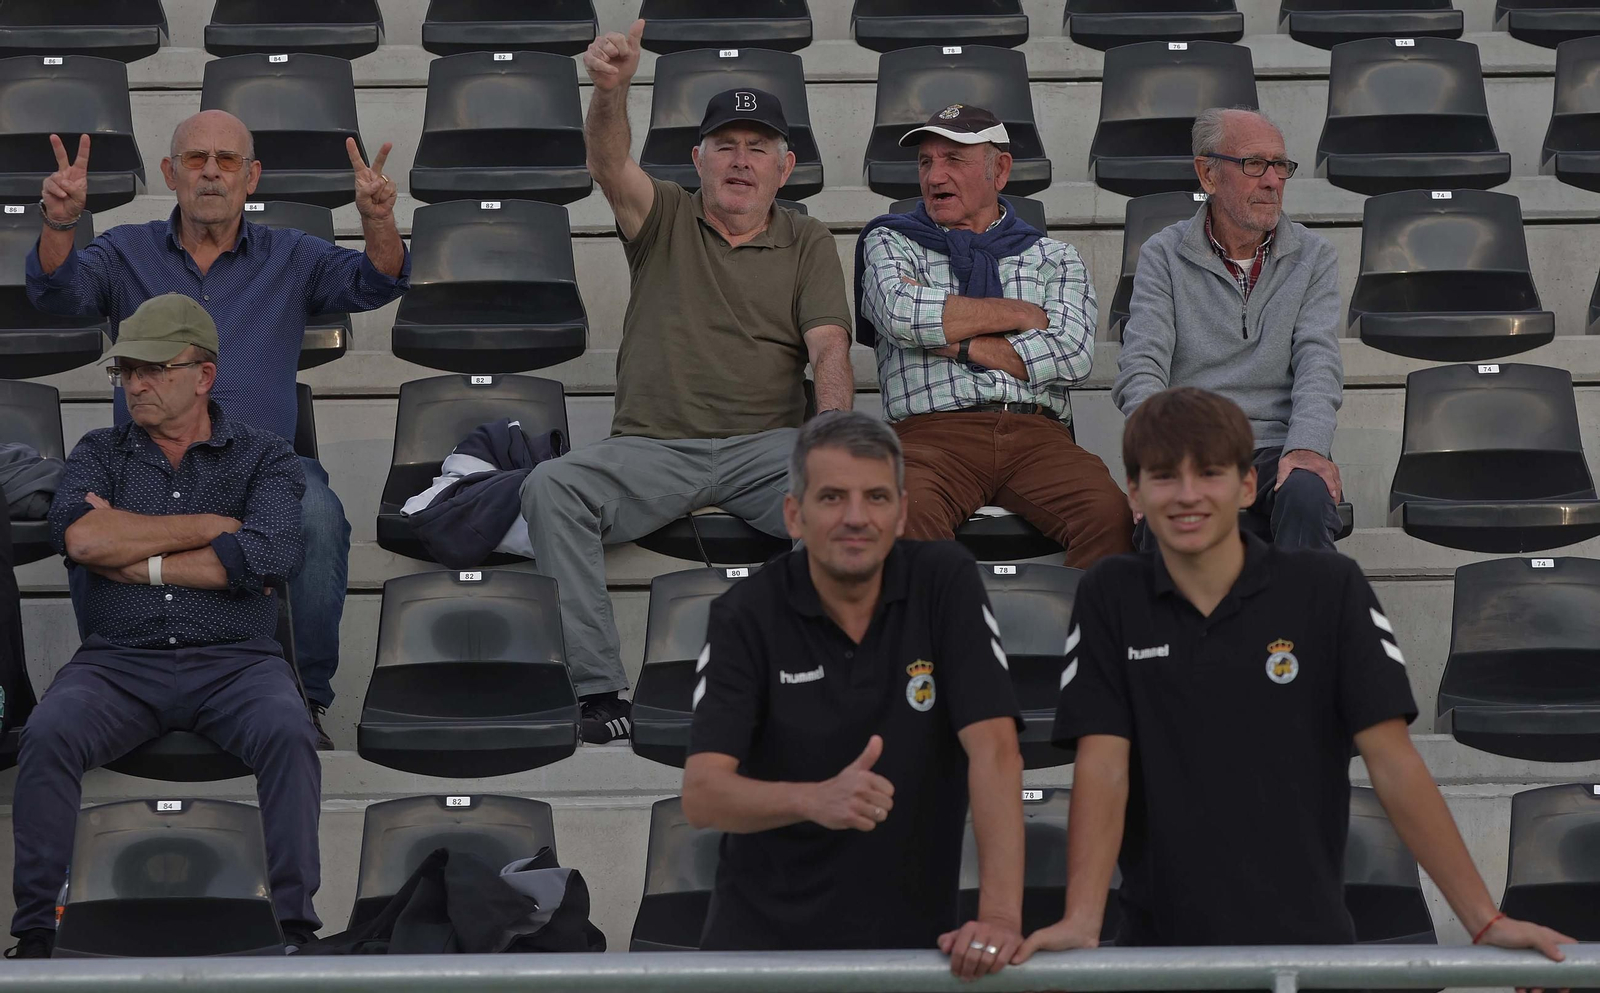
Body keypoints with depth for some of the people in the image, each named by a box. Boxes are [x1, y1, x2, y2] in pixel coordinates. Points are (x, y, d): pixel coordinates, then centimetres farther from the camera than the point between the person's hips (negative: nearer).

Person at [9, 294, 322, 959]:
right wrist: (211, 526, -6)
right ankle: (35, 929, -23)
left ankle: (297, 924, -27)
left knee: (288, 734, -33)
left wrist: (138, 561, -8)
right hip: (118, 663, 1)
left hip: (233, 661, -1)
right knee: (48, 734, -29)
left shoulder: (264, 458, 9)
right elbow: (78, 535, -8)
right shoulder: (100, 453, 15)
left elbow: (272, 556, -12)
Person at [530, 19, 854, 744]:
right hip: (652, 447, 0)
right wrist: (610, 90, -32)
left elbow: (828, 347, 2)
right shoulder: (664, 218, 13)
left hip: (763, 445, 0)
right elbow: (609, 165, -9)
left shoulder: (807, 242, 15)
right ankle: (598, 690, -30)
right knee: (551, 488, -28)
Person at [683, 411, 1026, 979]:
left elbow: (993, 748, -12)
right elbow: (701, 794, -14)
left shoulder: (946, 584, -5)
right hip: (762, 936, -1)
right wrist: (815, 800, -33)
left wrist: (1000, 915, -23)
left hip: (910, 936, 1)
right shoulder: (745, 616, -6)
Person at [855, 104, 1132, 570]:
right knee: (906, 514, -38)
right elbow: (900, 313, -4)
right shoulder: (891, 243, 21)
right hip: (933, 431, -1)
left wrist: (958, 343, 0)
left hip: (1036, 432, 1)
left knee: (1110, 514, -32)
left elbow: (1073, 355, 4)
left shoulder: (1053, 257, 23)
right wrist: (1020, 313, 5)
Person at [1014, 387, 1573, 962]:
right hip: (1158, 943, 1)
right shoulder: (1109, 599, 2)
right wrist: (1081, 920, -19)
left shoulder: (1330, 590, -3)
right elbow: (1103, 766, -6)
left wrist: (1485, 921, -12)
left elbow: (1393, 763, -6)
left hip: (1307, 939, -1)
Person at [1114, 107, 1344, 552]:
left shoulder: (1314, 257, 15)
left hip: (1277, 449, 1)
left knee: (1308, 494, -35)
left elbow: (1319, 365, 1)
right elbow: (1141, 369, 0)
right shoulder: (1164, 256, 11)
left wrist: (1307, 447, -20)